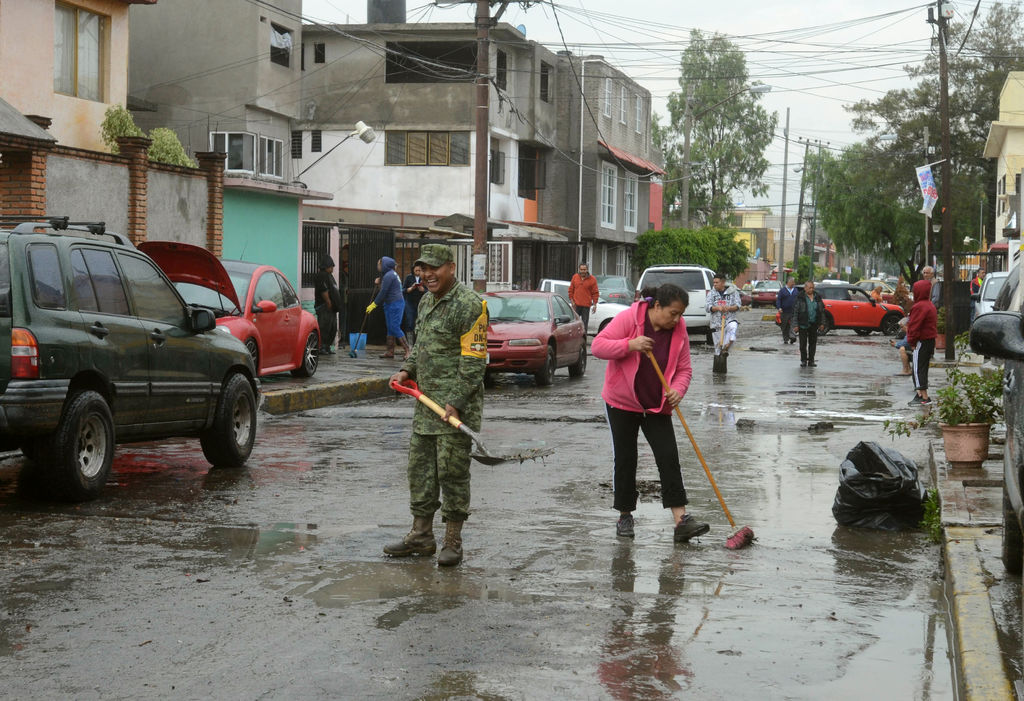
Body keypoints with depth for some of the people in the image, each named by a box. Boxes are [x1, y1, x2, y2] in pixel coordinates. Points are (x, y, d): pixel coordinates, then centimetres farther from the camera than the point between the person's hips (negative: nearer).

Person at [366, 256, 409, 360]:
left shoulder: (388, 275, -15)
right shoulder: (392, 274, 17)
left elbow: (383, 292, -17)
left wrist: (373, 305, -11)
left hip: (395, 304, -10)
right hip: (390, 305, 10)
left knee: (395, 328, -11)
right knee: (390, 328, 10)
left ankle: (408, 350, -10)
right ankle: (390, 351, 13)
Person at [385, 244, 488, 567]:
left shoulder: (469, 304, -13)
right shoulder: (426, 301, 16)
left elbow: (473, 361, -15)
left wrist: (456, 401, -19)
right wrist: (407, 371, 9)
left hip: (455, 405, -9)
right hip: (426, 402, 9)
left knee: (452, 471, -4)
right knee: (420, 468, 12)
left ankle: (453, 542, 5)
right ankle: (421, 536, 22)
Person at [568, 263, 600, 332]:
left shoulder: (592, 279, 0)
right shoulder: (575, 277, 7)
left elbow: (595, 293, 1)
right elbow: (571, 290, 11)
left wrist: (595, 304, -4)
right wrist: (572, 301, 1)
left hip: (586, 306, -2)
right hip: (576, 305, 2)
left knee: (585, 323, 2)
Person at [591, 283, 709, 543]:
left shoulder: (678, 330, -3)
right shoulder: (629, 319, -14)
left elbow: (684, 369, 2)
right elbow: (597, 346, -17)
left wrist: (677, 390, -19)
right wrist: (630, 345, -31)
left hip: (657, 405, 3)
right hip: (621, 403, -3)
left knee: (669, 457, -8)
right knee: (624, 459, 3)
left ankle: (681, 520, -11)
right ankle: (625, 516, 18)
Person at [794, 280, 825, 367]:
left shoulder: (817, 297, 8)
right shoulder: (800, 298, -5)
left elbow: (822, 311, 13)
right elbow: (795, 312, -6)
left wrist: (822, 323, 8)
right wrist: (796, 324, -11)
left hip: (814, 324, 4)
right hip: (803, 324, -4)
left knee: (813, 342, 6)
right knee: (803, 343, 0)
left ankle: (811, 361, 13)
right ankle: (803, 360, 9)